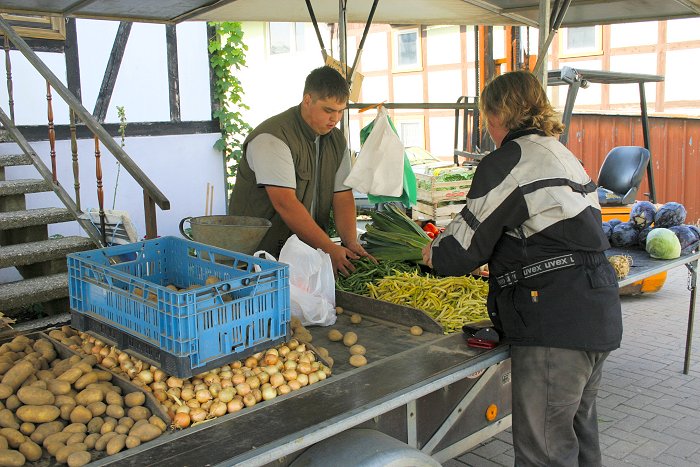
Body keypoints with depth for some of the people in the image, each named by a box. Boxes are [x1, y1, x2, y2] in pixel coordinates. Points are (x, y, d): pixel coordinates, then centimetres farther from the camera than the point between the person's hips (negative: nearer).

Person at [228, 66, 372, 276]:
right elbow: (286, 204, -24)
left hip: (308, 252, 6)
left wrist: (351, 243, -10)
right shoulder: (272, 138, -16)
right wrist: (329, 248, -26)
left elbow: (343, 197, 7)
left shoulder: (337, 140, 9)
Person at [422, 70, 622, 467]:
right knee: (578, 433, 22)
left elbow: (463, 250, -9)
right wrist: (495, 261, 30)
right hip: (599, 314, 10)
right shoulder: (564, 155, 17)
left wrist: (433, 252, 12)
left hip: (556, 322, -10)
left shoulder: (506, 162, -11)